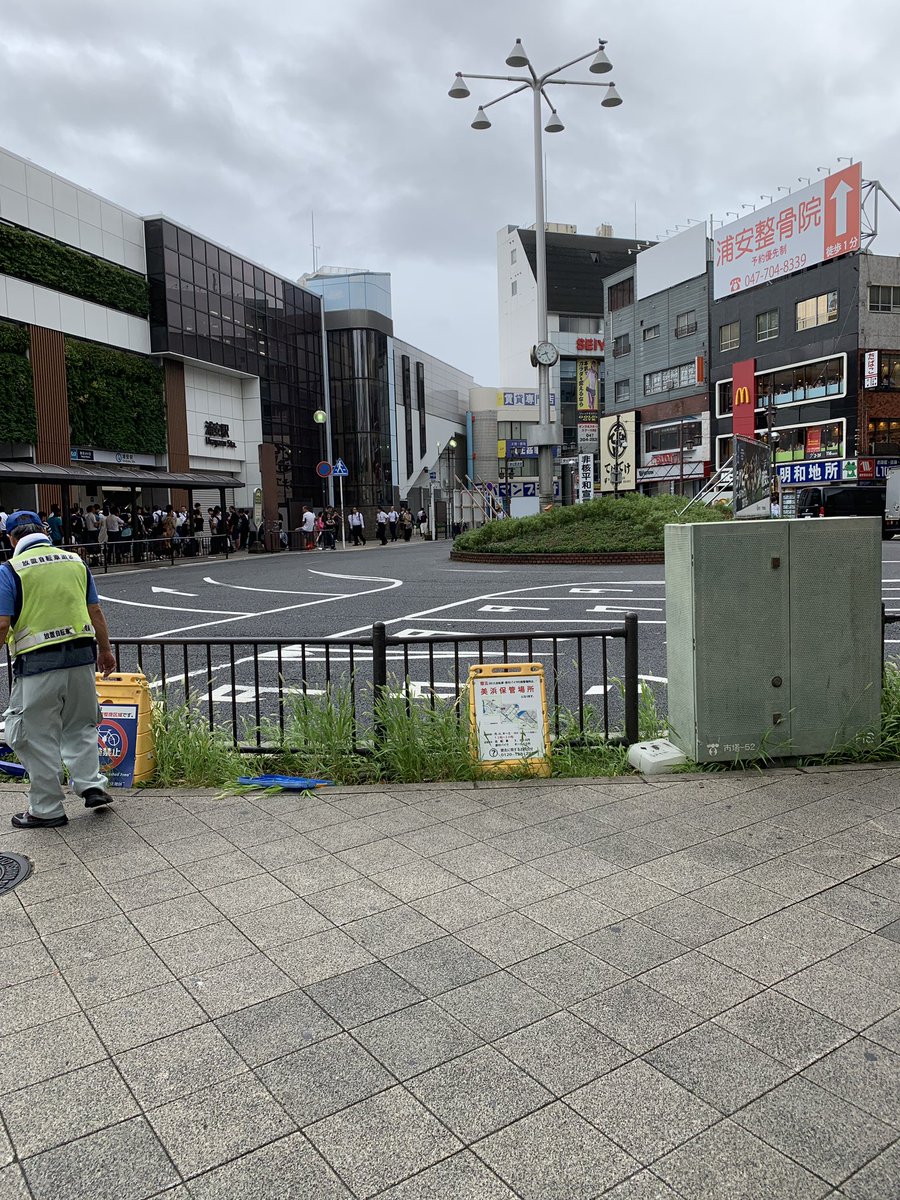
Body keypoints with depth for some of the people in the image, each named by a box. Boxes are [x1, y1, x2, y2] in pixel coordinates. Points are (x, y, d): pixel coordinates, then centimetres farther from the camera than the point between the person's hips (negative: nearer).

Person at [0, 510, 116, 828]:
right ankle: (92, 786, 15)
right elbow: (96, 613, 10)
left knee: (38, 737, 8)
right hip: (82, 655, 5)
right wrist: (105, 650, 20)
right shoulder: (75, 561, 7)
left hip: (37, 662, -4)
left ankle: (47, 809, 16)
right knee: (81, 727, 22)